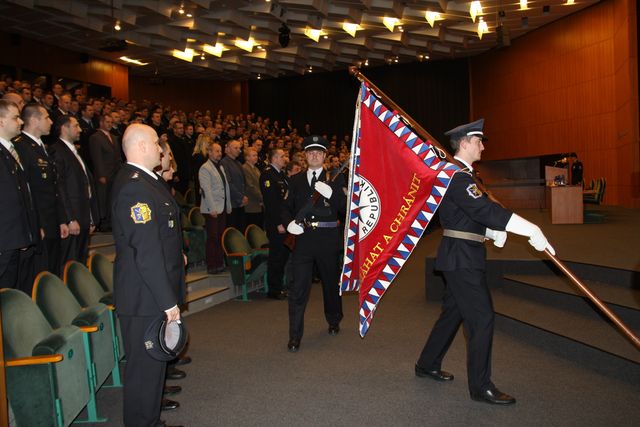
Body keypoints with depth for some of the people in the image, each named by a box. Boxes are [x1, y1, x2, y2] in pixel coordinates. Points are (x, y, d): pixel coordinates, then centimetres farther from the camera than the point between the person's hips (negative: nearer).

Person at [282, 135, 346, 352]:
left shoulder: (335, 178, 3)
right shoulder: (296, 180, 10)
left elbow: (346, 205, -7)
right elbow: (286, 207, 12)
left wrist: (331, 192, -23)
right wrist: (289, 223, -8)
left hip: (328, 239, 0)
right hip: (303, 238, 1)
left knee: (330, 281, 17)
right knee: (298, 287, -6)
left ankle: (334, 321, 41)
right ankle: (295, 336, 0)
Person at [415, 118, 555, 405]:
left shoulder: (460, 175, 16)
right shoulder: (457, 177, -18)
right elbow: (485, 209, -30)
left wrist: (495, 233, 8)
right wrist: (532, 231, -32)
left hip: (460, 256, 11)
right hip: (461, 257, -11)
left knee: (453, 312, 19)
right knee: (481, 316, -6)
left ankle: (428, 365, 32)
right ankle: (480, 386, 4)